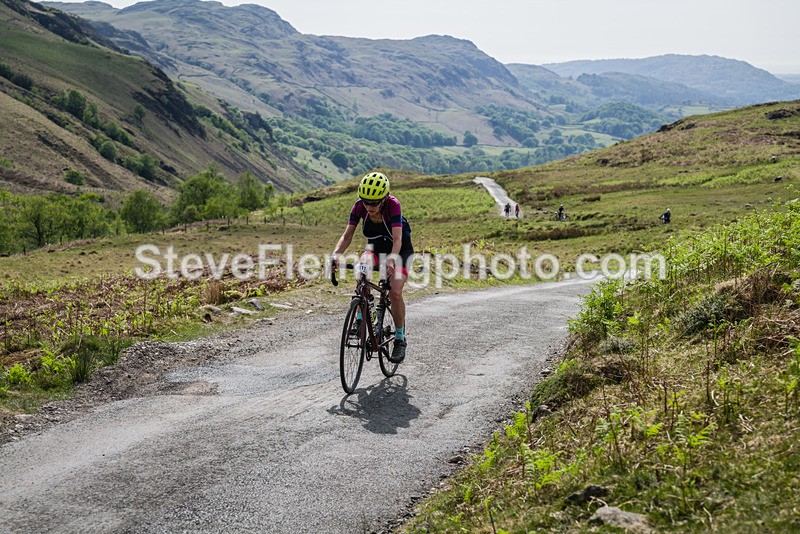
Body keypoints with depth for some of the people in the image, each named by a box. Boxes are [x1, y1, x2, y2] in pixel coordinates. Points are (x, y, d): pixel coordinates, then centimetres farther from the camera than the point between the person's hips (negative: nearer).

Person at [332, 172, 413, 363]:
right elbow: (347, 235, -23)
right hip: (376, 247, 3)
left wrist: (391, 261, -57)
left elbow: (397, 239, -39)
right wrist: (335, 255, -41)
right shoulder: (359, 206, -21)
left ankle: (400, 338, -1)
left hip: (400, 249, -3)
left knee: (395, 293, -21)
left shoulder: (393, 205, -32)